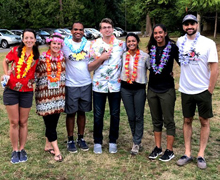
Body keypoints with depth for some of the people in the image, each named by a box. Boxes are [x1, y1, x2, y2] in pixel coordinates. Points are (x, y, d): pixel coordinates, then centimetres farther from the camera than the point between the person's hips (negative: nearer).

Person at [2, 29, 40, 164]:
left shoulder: (36, 55, 1)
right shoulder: (16, 51, -2)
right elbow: (5, 61, 12)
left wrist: (33, 80, -4)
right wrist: (6, 73, -1)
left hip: (27, 92, 1)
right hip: (11, 90, -1)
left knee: (23, 122, 9)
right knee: (14, 122, 4)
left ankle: (22, 149, 23)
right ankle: (15, 151, 16)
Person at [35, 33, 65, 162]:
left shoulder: (63, 58, 6)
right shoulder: (42, 58, -7)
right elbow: (36, 74, -3)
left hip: (59, 93, 4)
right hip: (45, 93, -4)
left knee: (54, 121, 11)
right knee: (49, 122, -3)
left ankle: (48, 144, 28)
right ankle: (56, 150, 2)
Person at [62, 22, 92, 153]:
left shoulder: (88, 44, 5)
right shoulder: (65, 44, -2)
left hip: (86, 84, 2)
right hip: (71, 84, -2)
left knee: (82, 112, 12)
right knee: (71, 113, 5)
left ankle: (81, 138, 24)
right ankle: (70, 140, 17)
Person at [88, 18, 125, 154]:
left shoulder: (121, 44, 3)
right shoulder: (95, 45, 1)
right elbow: (90, 67, -1)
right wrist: (101, 58, -15)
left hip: (115, 85, 1)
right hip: (99, 85, 0)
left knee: (115, 115, 8)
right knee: (98, 115, 6)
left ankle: (113, 141, 24)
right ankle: (98, 142, 21)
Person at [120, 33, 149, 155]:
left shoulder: (144, 56, -4)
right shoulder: (123, 56, 4)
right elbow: (119, 69, 18)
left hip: (139, 89, -2)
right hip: (125, 89, 3)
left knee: (139, 116, 1)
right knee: (130, 116, 8)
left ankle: (136, 143, 12)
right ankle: (137, 140, 26)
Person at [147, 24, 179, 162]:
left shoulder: (172, 47, -8)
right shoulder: (151, 48, 7)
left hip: (167, 89, -5)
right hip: (152, 89, 5)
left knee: (168, 121, 3)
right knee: (156, 120, 14)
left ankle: (170, 151, 14)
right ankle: (158, 148, 26)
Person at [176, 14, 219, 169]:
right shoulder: (180, 42, 2)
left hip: (203, 90, -3)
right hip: (186, 90, 3)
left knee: (204, 121, 6)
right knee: (187, 121, 10)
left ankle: (201, 154, 17)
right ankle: (187, 153, 20)